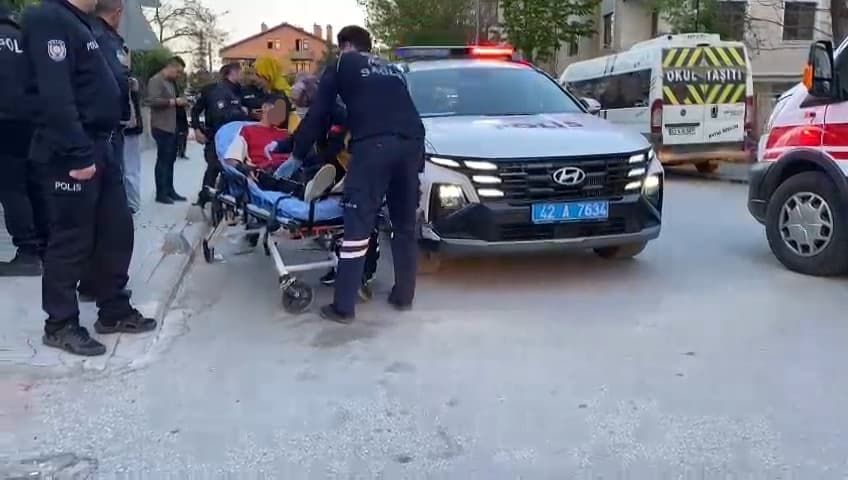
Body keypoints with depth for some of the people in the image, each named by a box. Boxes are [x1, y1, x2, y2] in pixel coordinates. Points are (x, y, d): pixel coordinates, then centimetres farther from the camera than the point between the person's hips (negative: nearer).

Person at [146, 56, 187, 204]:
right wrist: (173, 101, -21)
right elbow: (152, 101, -24)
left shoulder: (171, 82, 19)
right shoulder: (156, 80, -11)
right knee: (163, 160, -6)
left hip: (171, 127, 9)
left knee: (170, 159, 12)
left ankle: (169, 191, 19)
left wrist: (179, 102, 10)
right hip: (161, 127, -9)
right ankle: (161, 193, 0)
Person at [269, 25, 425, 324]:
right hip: (411, 143, 5)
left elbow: (318, 113, 19)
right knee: (405, 223, 15)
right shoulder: (392, 69, 34)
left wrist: (298, 153, 29)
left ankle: (343, 307, -2)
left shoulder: (343, 64, 20)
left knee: (358, 223, -4)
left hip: (374, 144, -5)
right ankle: (404, 296, 22)